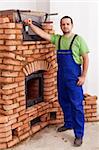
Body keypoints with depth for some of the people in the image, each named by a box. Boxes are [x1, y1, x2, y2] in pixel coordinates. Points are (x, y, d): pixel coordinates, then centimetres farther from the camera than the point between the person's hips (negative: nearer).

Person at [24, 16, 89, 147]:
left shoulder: (78, 39, -6)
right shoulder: (57, 39, 9)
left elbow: (85, 58, -7)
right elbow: (42, 34, 6)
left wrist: (83, 75, -12)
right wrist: (30, 25, -6)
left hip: (74, 77, -6)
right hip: (61, 76, 6)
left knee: (76, 105, -4)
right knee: (63, 102, 17)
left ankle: (79, 135, 4)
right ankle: (69, 124, 37)